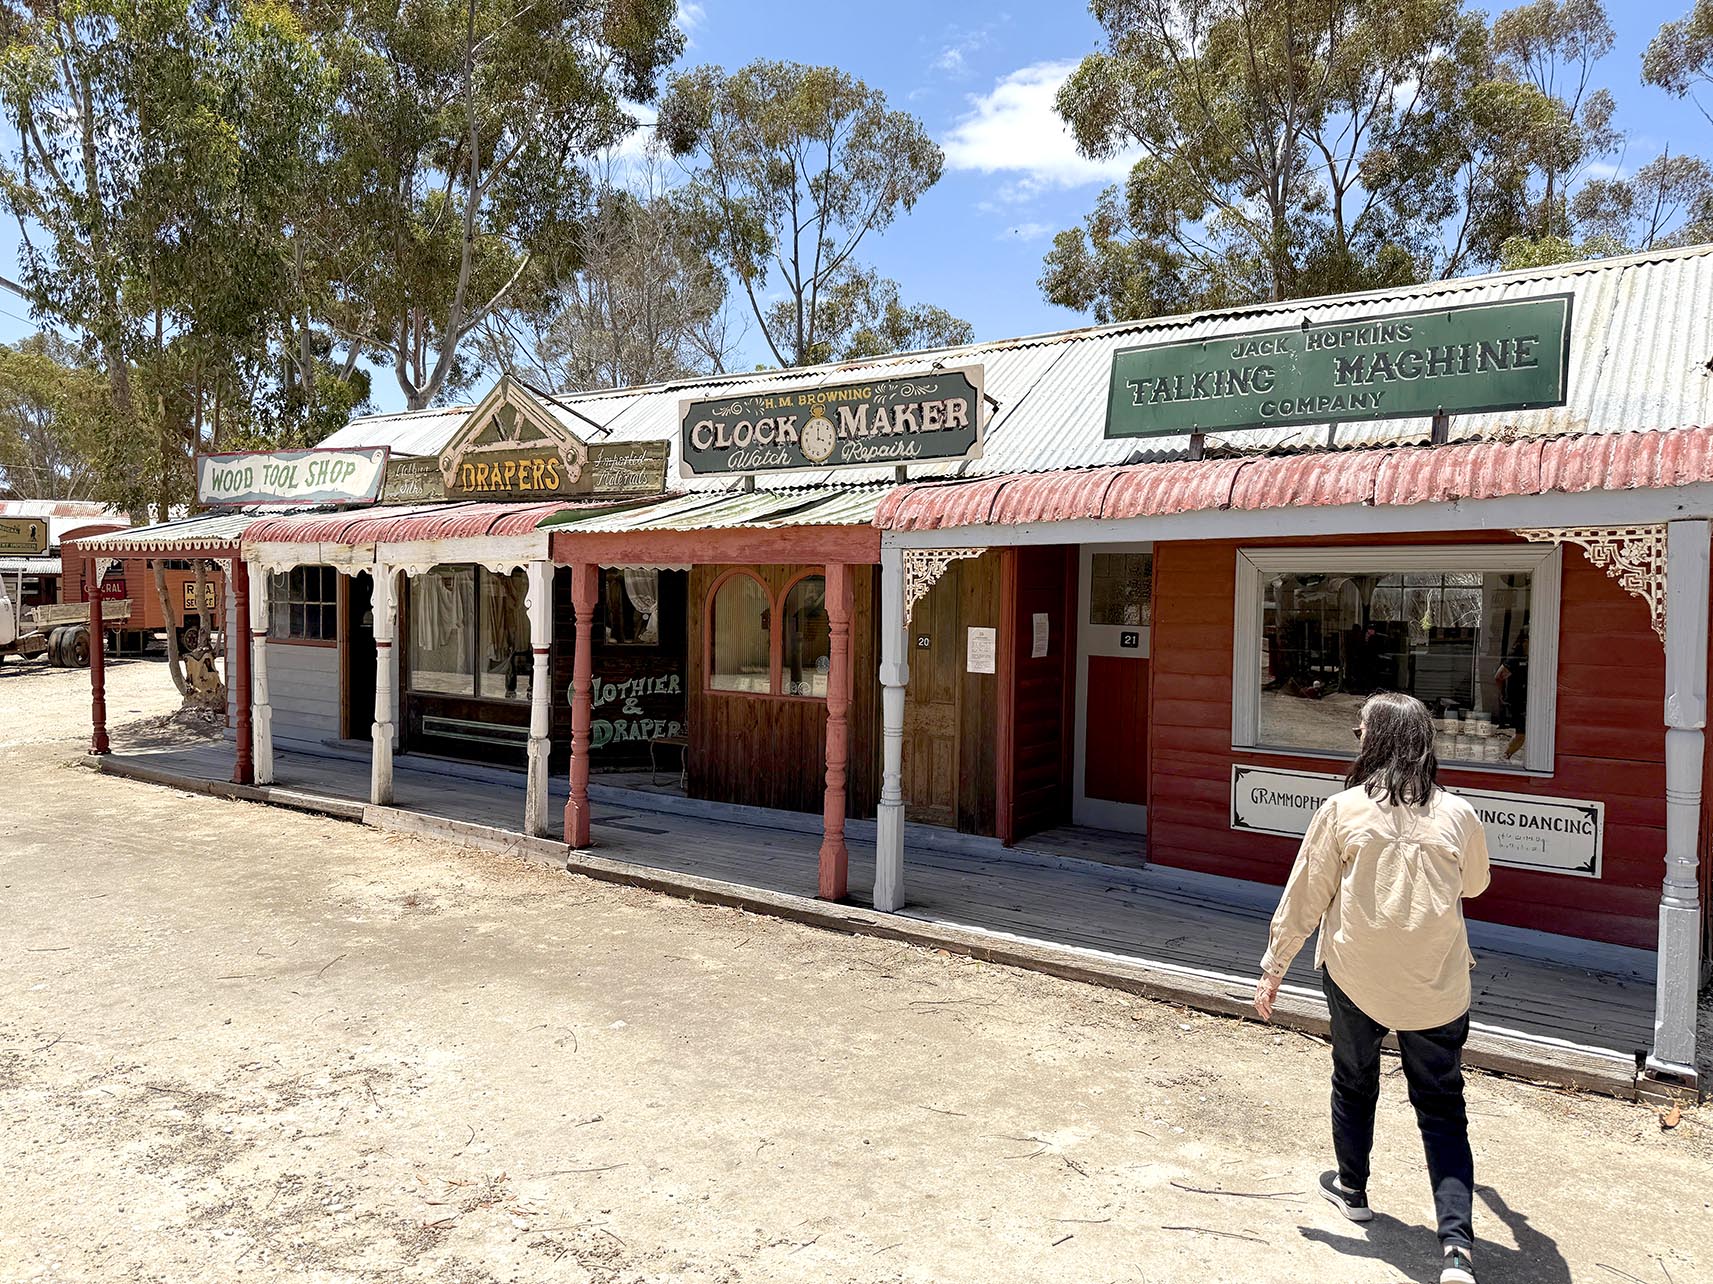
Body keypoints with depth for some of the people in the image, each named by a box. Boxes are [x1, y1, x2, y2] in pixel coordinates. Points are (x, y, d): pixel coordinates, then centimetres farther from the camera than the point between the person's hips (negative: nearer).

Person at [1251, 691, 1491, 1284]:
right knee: (1442, 1109, 11)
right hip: (1438, 987, 1)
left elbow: (1303, 898, -5)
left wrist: (1272, 969, 5)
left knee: (1354, 1083, 21)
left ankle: (1352, 1187, 39)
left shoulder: (1342, 810, -10)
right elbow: (1475, 885, 15)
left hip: (1355, 977, -1)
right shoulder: (1457, 815, -6)